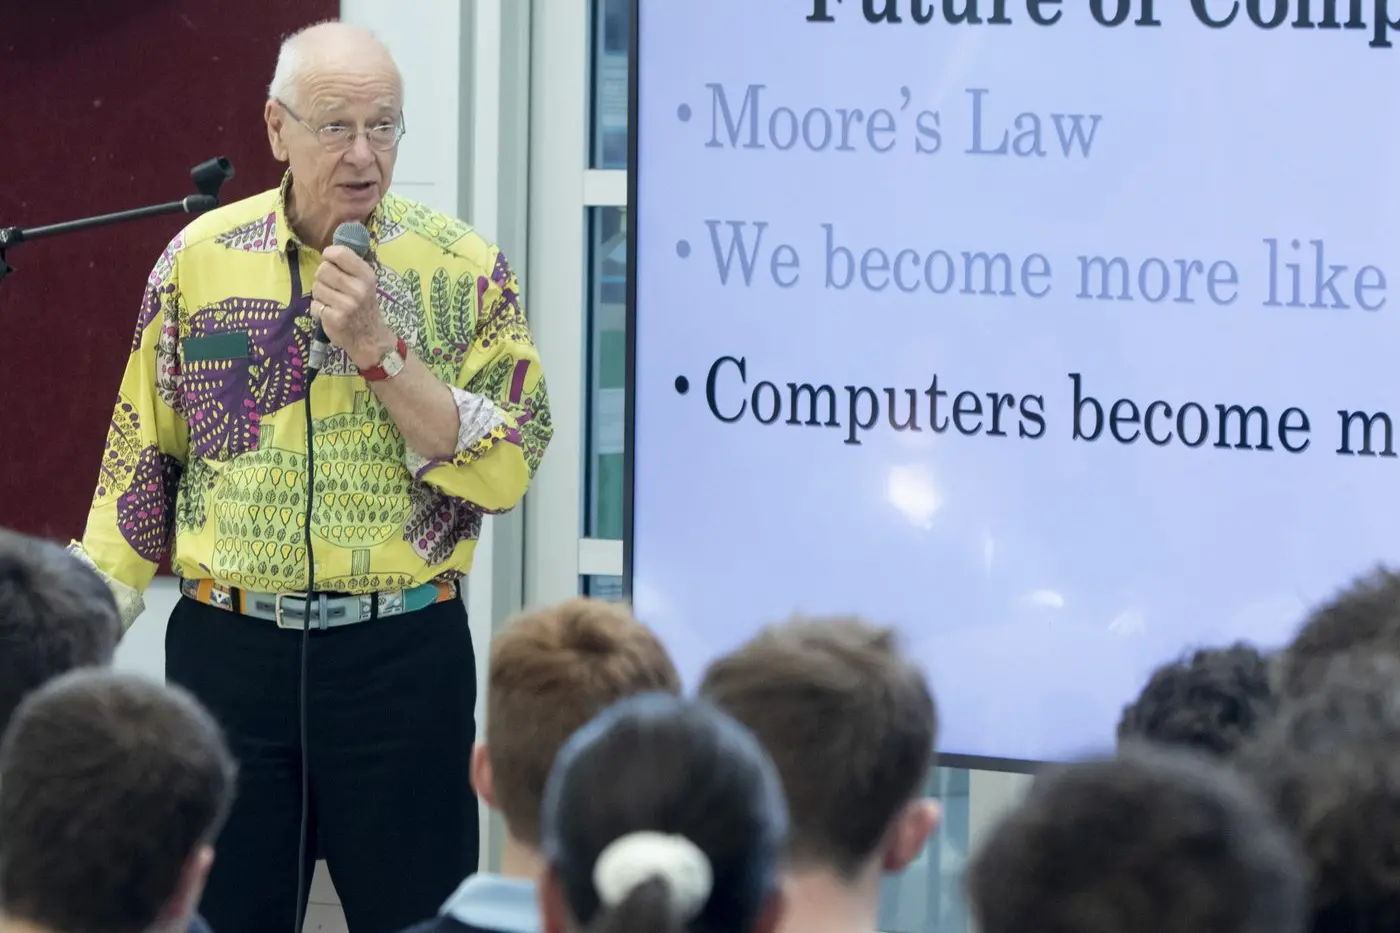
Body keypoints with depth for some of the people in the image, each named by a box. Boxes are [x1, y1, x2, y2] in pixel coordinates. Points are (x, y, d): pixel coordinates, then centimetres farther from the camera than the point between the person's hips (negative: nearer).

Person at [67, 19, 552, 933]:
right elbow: (142, 464, 8)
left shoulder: (466, 268, -2)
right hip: (229, 645, 1)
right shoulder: (201, 258, 2)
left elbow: (506, 471, -10)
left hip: (402, 652, -1)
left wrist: (378, 349, -18)